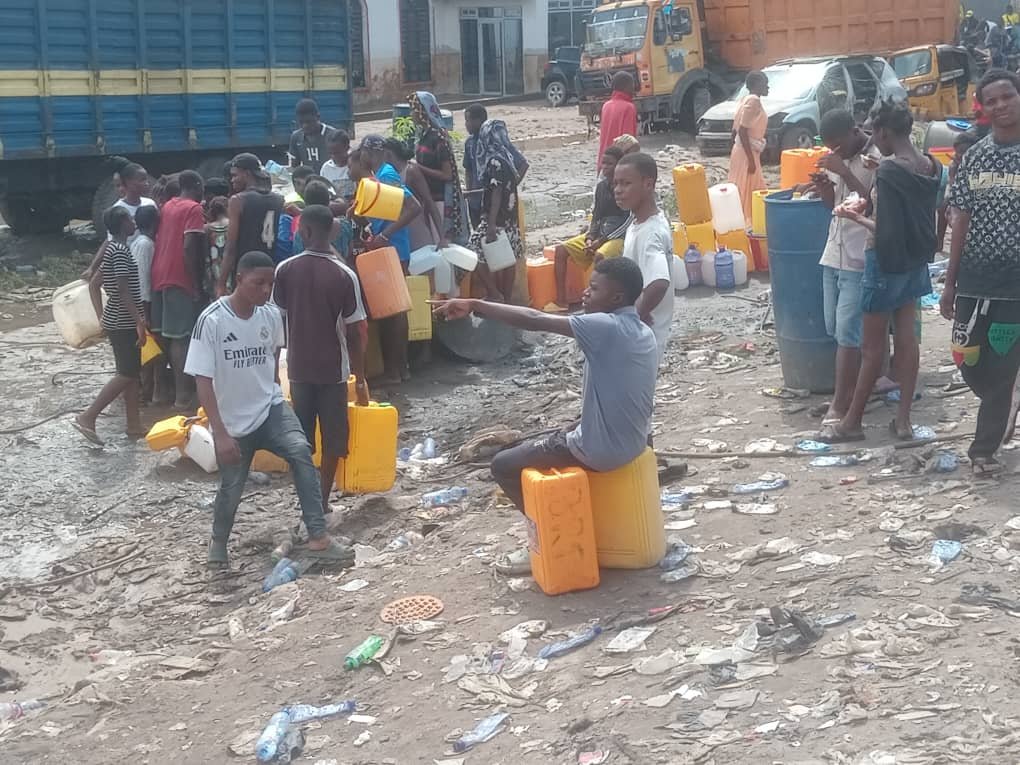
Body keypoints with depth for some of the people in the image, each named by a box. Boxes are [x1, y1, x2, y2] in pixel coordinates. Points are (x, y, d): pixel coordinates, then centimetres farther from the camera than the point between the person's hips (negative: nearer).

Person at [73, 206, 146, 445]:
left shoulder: (110, 248, 12)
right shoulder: (121, 250, -18)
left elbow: (95, 283, 18)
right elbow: (123, 291, -24)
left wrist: (101, 316, 21)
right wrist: (140, 321, -26)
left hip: (118, 320, 10)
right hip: (124, 322, -10)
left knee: (132, 372, 12)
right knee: (127, 374, -7)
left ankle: (134, 424, 16)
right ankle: (88, 417, -7)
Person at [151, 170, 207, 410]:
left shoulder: (167, 207, 16)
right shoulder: (194, 209, -9)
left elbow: (163, 240, 17)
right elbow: (189, 248, -18)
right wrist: (197, 286, -16)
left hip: (160, 276, 8)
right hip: (180, 280, -8)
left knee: (167, 335, 13)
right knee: (180, 337, -8)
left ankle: (171, 387, 23)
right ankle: (182, 395, -8)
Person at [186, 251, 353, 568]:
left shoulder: (272, 315, -6)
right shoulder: (212, 321, -19)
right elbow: (203, 381, -18)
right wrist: (221, 434, -23)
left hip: (270, 407, 3)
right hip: (232, 421, -3)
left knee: (301, 451, -23)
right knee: (232, 488, 8)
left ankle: (318, 538, -21)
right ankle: (218, 541, 39)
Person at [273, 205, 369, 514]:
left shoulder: (285, 270, -6)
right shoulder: (344, 275, -12)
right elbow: (354, 331, -11)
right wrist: (360, 378, -2)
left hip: (299, 367, 2)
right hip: (333, 369, -2)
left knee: (301, 440, 13)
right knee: (332, 439, 10)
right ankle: (322, 503, 12)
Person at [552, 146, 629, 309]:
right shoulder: (601, 186, 10)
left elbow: (629, 222, -14)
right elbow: (596, 216, 15)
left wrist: (602, 240, -17)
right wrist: (590, 238, -5)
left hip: (619, 236, -7)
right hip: (599, 234, 7)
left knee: (599, 256, -38)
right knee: (561, 249, -10)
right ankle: (561, 301, -12)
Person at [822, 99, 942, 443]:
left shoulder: (889, 170, -22)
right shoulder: (931, 166, 2)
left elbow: (886, 231, -23)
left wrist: (858, 219, -8)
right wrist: (868, 206, 9)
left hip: (887, 262, -8)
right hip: (915, 261, 8)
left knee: (872, 346, 3)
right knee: (906, 337, 13)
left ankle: (852, 422, 15)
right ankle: (903, 419, 18)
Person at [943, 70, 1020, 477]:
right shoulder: (973, 157, 4)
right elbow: (962, 222, 7)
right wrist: (949, 282, 6)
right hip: (973, 282, 4)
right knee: (969, 364, 9)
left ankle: (983, 450, 16)